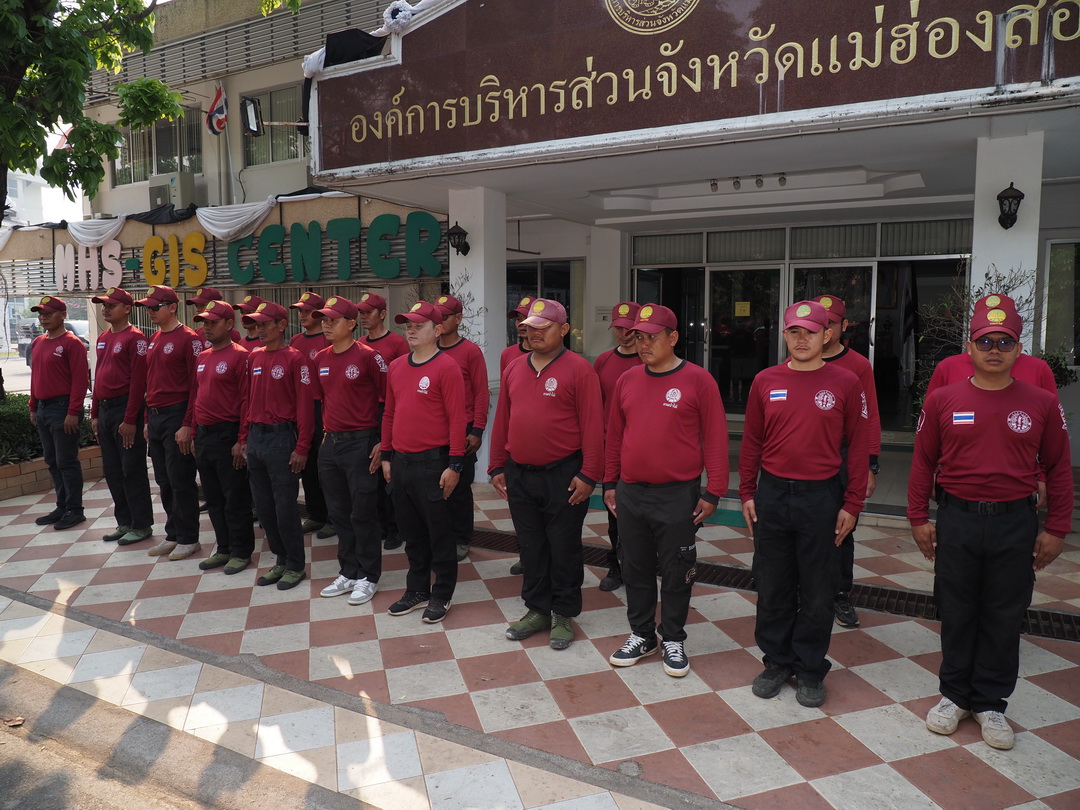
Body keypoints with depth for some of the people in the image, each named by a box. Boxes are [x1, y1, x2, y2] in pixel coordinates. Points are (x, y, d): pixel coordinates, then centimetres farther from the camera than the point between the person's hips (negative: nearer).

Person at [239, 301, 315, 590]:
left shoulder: (294, 359, -9)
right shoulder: (254, 357, 11)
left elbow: (305, 404, -12)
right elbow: (248, 399, 16)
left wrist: (302, 448, -15)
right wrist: (244, 438, 12)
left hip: (281, 436, -7)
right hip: (255, 436, 7)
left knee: (285, 506, 0)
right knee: (263, 505, 12)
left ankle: (296, 565, 15)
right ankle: (281, 560, 26)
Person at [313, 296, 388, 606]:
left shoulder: (368, 356, -11)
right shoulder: (321, 359, 9)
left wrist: (383, 442, -12)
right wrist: (328, 431, 12)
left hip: (361, 443, -7)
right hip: (331, 443, 7)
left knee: (362, 515, 1)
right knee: (339, 513, 14)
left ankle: (368, 577, 15)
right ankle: (348, 574, 27)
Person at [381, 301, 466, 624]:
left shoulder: (446, 367, -11)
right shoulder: (396, 367, 10)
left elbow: (457, 418, -14)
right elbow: (389, 414, 15)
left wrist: (454, 464, -17)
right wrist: (386, 456, 13)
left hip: (432, 463, -6)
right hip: (400, 461, 7)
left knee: (439, 532, 5)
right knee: (411, 531, 16)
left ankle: (442, 595, 19)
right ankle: (417, 590, 30)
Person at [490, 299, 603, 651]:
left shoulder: (578, 369, -8)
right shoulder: (514, 370, 9)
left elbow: (592, 425, -12)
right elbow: (502, 421, 12)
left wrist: (589, 475, -15)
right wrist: (497, 467, 10)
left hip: (563, 475, -5)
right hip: (519, 475, 5)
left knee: (564, 547, 7)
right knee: (531, 546, 15)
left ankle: (563, 615, 22)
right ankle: (537, 609, 29)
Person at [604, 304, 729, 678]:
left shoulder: (698, 380, -7)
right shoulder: (627, 381, 6)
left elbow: (715, 438, -8)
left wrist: (713, 493, -10)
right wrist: (610, 483, 11)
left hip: (678, 495, -4)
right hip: (630, 493, 4)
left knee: (675, 572, 8)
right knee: (635, 569, 14)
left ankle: (673, 640, 25)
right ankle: (641, 635, 30)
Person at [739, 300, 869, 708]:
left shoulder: (845, 383, -3)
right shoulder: (765, 381, 3)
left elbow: (857, 445, -1)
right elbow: (752, 441, 8)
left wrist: (852, 504, -4)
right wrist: (747, 493, 5)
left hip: (821, 498, -2)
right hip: (772, 495, 2)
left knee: (817, 591, 8)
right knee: (772, 587, 11)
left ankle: (810, 670, 24)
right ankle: (777, 662, 27)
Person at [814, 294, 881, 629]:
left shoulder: (859, 366, 1)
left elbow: (870, 418, 1)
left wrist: (871, 466, -3)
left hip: (845, 457, -1)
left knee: (842, 531, 8)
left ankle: (841, 597, 21)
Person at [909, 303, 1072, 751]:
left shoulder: (1042, 404, 0)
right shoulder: (943, 400, -1)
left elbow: (1059, 469, 4)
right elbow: (923, 462, 4)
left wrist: (1056, 529, 2)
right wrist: (918, 518, 2)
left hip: (1015, 523, 0)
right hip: (956, 519, 0)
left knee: (1003, 619, 10)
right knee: (956, 614, 10)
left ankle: (990, 703, 26)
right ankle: (955, 696, 27)